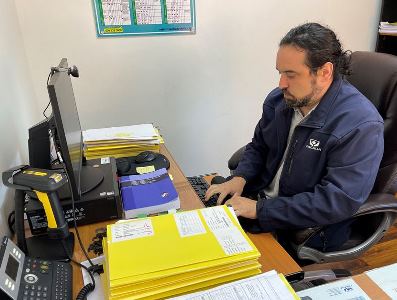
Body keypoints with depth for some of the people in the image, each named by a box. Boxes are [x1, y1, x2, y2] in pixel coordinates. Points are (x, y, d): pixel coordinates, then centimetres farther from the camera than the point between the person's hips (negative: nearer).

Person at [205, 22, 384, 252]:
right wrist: (239, 178, -10)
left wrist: (260, 209, -26)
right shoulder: (279, 99, -2)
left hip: (308, 230, -6)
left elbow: (337, 202, -26)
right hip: (259, 197, 6)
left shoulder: (360, 125, -22)